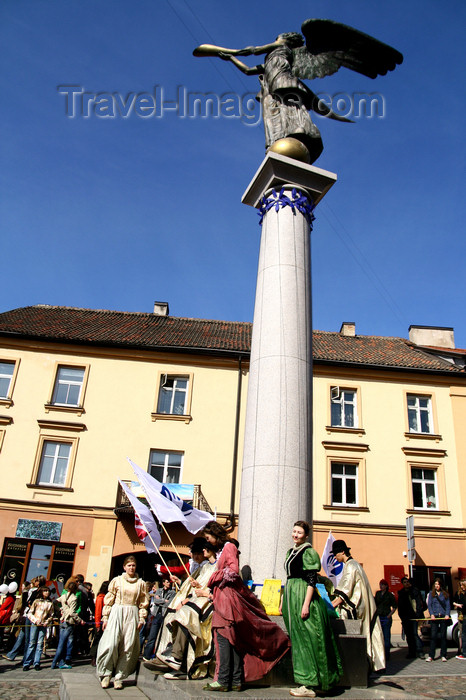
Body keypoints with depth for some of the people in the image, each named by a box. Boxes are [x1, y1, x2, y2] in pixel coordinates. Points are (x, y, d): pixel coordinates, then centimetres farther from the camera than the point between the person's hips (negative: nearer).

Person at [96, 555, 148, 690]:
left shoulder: (140, 583, 9)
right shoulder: (116, 580, 6)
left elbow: (143, 603, 11)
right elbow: (109, 600, 6)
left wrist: (141, 619, 2)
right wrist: (105, 617, 0)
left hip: (132, 615, 1)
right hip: (116, 613, -1)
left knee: (128, 647, -2)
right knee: (111, 643, -11)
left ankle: (119, 677, 8)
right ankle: (106, 674, 5)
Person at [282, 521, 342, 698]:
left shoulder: (308, 552, -11)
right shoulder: (291, 552, 14)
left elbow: (312, 580, -16)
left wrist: (306, 604, -22)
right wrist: (283, 602, 19)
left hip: (303, 597, -9)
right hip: (291, 597, 9)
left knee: (306, 640, -4)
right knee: (297, 640, 11)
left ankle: (309, 685, 3)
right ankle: (305, 682, 19)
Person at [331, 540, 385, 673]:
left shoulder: (350, 566, -14)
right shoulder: (353, 564, 16)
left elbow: (346, 591, -21)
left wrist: (332, 605, -20)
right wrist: (335, 600, 18)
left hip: (355, 607, -10)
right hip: (359, 605, 10)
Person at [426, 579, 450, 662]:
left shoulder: (445, 594, 9)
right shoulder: (431, 594, 9)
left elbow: (448, 605, 6)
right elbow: (429, 605, 4)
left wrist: (447, 614, -9)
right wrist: (432, 614, -9)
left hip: (443, 617, 1)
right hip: (434, 617, 0)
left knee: (443, 636, 3)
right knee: (433, 636, -4)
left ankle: (443, 655, 12)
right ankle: (431, 656, -1)